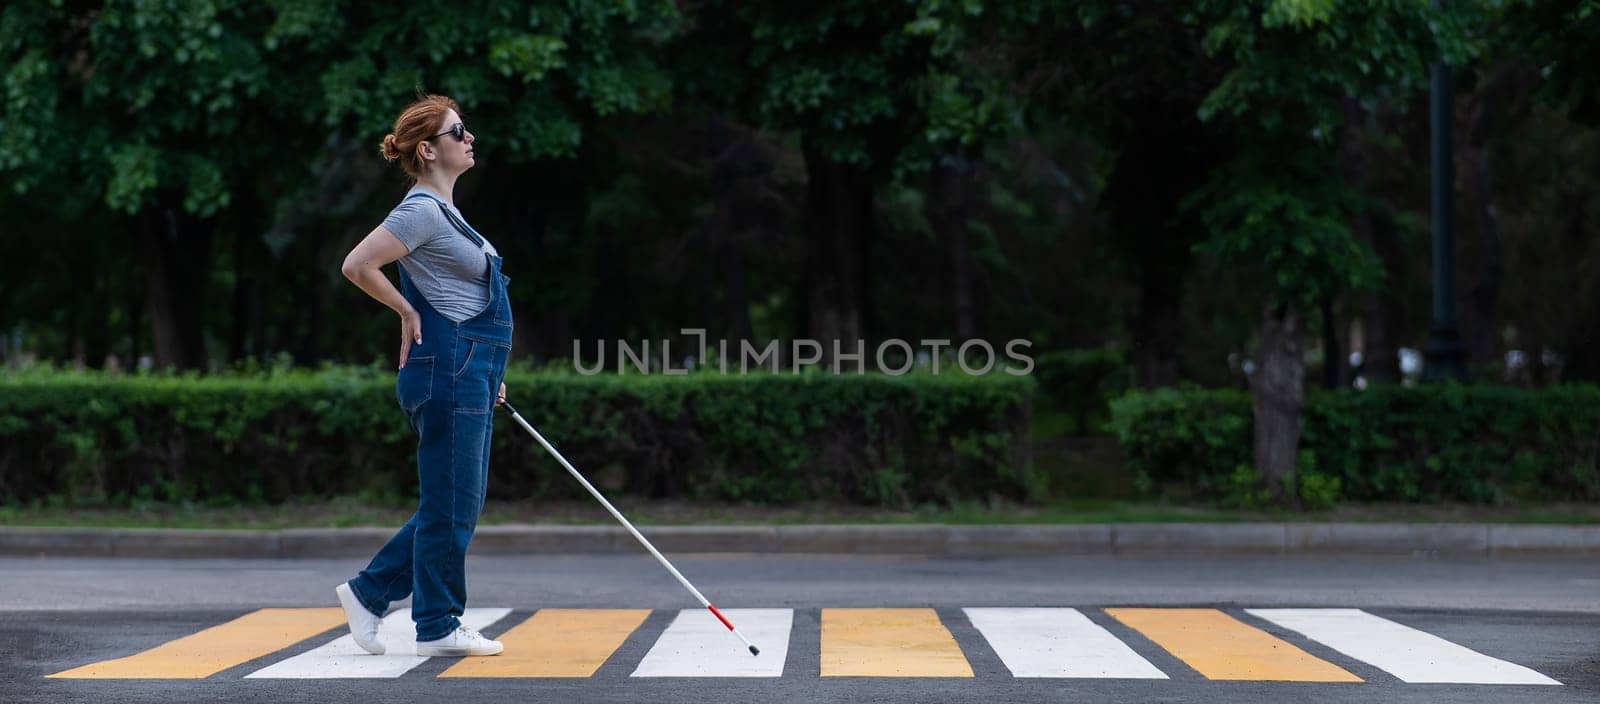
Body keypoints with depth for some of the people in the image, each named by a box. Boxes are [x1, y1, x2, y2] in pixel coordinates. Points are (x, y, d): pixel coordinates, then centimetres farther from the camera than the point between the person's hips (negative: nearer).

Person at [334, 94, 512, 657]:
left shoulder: (442, 211, 19)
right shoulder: (422, 210, -12)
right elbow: (357, 265, -21)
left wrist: (487, 373, 23)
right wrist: (408, 313, -9)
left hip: (469, 377, 10)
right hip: (447, 373, -10)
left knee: (457, 505, 12)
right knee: (451, 505, -3)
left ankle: (369, 592, 18)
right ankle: (437, 627, 6)